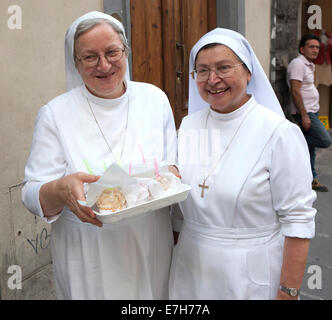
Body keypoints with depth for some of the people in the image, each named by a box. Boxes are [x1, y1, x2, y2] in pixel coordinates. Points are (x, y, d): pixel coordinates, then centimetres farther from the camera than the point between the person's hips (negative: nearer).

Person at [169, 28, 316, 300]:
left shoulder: (280, 132, -15)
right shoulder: (189, 125, 0)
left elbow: (298, 220, -15)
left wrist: (289, 292, -15)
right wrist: (177, 249, 11)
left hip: (252, 275, -4)